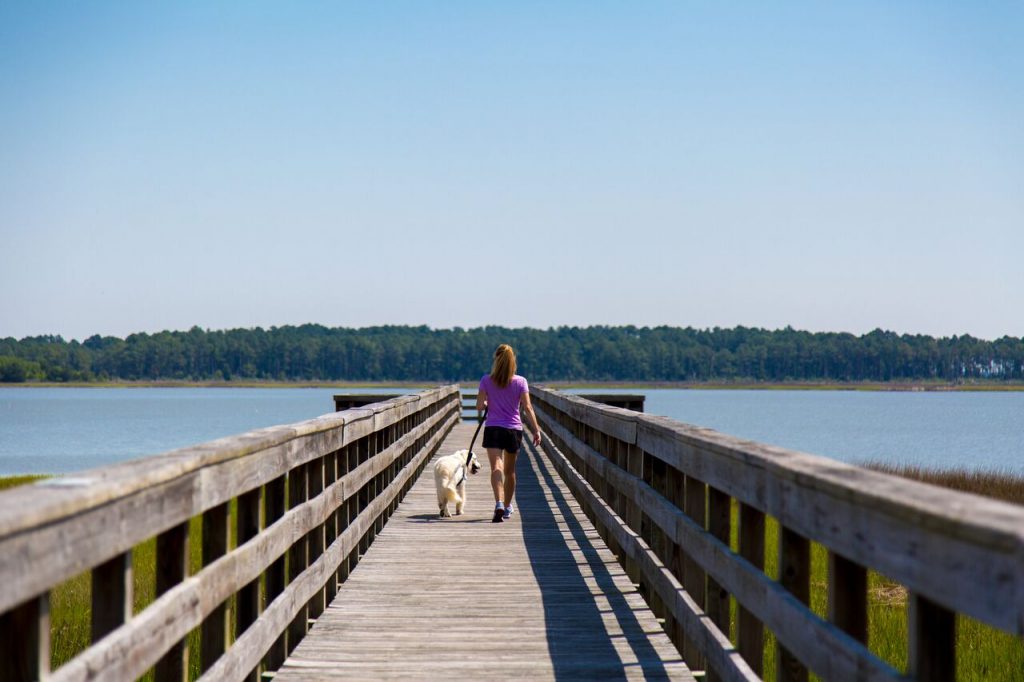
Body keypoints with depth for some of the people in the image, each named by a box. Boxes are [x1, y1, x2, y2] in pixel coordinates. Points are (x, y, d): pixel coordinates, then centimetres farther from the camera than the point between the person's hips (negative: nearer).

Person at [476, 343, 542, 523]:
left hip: (493, 429, -2)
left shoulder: (486, 380, -3)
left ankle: (499, 504, -35)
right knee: (510, 471, 18)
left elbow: (479, 407, -3)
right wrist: (536, 430, -4)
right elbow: (527, 408, -7)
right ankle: (507, 507, 32)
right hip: (514, 429, 2)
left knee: (496, 468, -12)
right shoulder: (520, 381, -2)